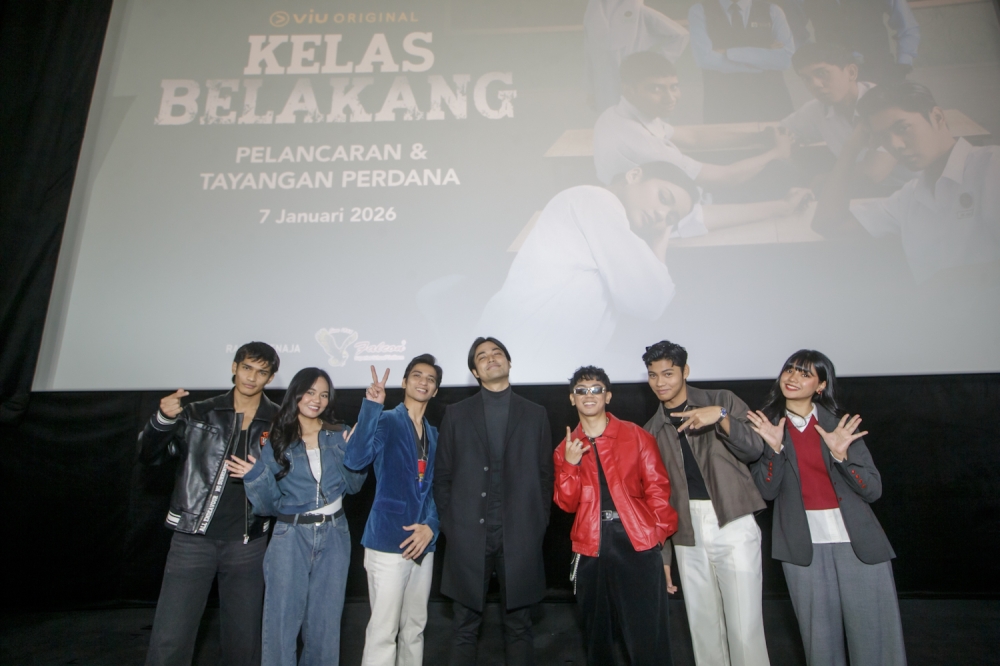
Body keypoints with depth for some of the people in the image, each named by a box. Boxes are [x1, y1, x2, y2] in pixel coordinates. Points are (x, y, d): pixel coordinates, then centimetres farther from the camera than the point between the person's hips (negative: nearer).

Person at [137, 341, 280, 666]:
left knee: (243, 640, 11)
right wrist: (163, 419, -20)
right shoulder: (199, 414, 1)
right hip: (193, 539, 0)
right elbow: (149, 455, -3)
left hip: (247, 544, 1)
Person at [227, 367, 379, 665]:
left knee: (325, 623, 12)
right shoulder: (276, 442, 0)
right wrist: (256, 477, -20)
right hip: (291, 539, -1)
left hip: (333, 538, 1)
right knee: (281, 622, 4)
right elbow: (270, 505, 1)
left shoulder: (339, 437, 4)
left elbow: (353, 481, -11)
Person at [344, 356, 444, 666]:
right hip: (389, 540, -6)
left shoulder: (434, 435, 13)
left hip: (422, 542, 6)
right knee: (383, 630, -1)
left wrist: (431, 525, -4)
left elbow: (437, 488, 14)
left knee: (414, 628, 16)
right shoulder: (386, 421, -5)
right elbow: (354, 460, -24)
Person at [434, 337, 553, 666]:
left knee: (518, 626, 13)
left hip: (519, 537, 1)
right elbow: (443, 476, 4)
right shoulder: (456, 414, 5)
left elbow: (544, 475, 6)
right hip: (469, 536, 0)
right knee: (465, 628, 11)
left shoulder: (535, 414, 6)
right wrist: (450, 526, -2)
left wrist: (538, 526, -1)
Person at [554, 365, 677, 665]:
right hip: (591, 551, 3)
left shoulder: (636, 436, 2)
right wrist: (570, 464, -10)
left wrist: (660, 536, -5)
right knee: (596, 635, 16)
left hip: (638, 546, -2)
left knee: (648, 636, -3)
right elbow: (567, 503, 3)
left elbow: (658, 489, 2)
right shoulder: (565, 449, 9)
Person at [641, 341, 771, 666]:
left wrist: (721, 417, -23)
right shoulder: (652, 430, 11)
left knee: (744, 626, -4)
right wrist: (660, 552, 13)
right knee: (702, 626, 10)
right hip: (687, 532, 3)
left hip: (732, 521, -3)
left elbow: (754, 448, -7)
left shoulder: (722, 400, 3)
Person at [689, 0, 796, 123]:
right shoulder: (699, 11, 6)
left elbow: (786, 57, -5)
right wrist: (765, 58, -6)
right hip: (723, 104, -1)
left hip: (770, 101, 2)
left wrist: (730, 53, -11)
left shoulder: (772, 11, 11)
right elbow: (707, 59, -10)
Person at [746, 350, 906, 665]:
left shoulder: (839, 423, -1)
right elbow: (766, 491, -5)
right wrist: (774, 448, -20)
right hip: (803, 544, 0)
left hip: (859, 541, 0)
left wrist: (840, 455, -20)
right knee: (819, 634, 11)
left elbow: (873, 489, -4)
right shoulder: (766, 424, 0)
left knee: (874, 632, 5)